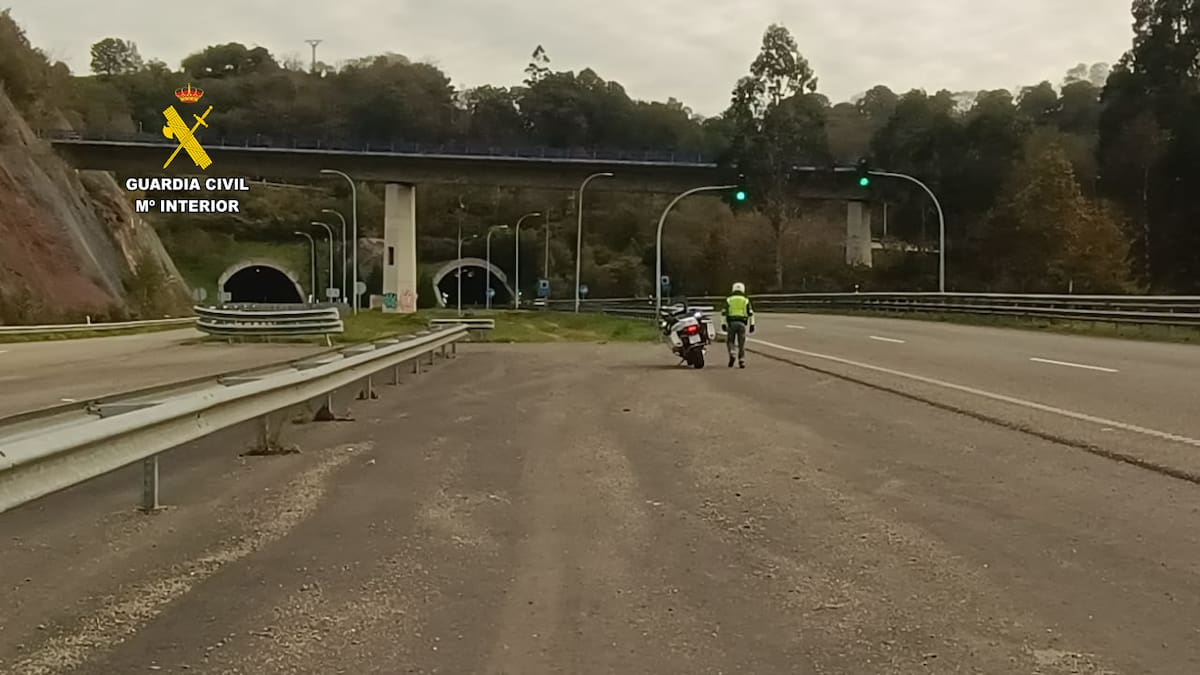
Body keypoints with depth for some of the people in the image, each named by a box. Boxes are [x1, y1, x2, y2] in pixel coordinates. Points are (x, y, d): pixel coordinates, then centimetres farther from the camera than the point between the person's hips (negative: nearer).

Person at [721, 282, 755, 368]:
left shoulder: (728, 300, 10)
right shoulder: (746, 300, 10)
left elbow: (724, 313, 2)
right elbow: (750, 313, 4)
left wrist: (723, 324, 1)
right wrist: (752, 325, 5)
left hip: (731, 323, 0)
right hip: (742, 323, 0)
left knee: (730, 341, 12)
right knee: (741, 343, 5)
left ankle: (732, 354, -13)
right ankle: (742, 361, 2)